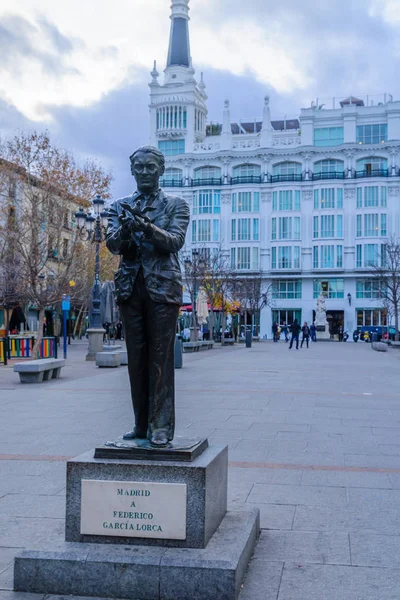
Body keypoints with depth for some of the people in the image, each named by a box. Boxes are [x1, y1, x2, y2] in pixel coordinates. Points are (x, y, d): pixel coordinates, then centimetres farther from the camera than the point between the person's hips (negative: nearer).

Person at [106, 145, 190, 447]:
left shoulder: (176, 204, 8)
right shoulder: (121, 206, 15)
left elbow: (175, 241, -6)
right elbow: (112, 244, 2)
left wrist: (146, 226, -22)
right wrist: (125, 229, -20)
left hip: (162, 286, -3)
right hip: (130, 286, 3)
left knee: (160, 358, -6)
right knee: (136, 358, 5)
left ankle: (161, 427, -4)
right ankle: (141, 424, 12)